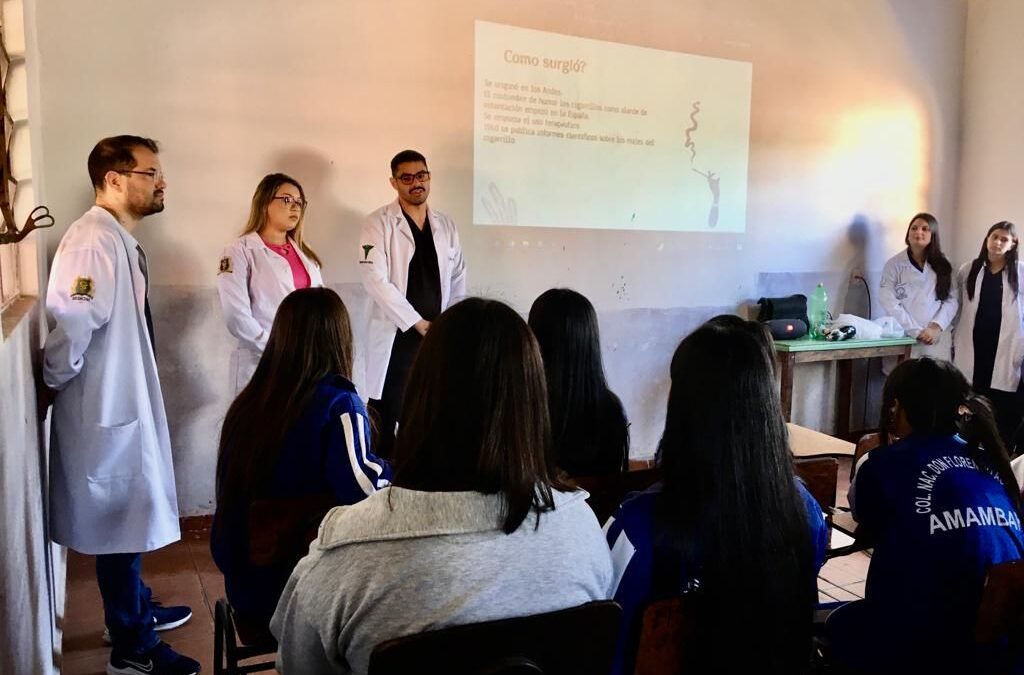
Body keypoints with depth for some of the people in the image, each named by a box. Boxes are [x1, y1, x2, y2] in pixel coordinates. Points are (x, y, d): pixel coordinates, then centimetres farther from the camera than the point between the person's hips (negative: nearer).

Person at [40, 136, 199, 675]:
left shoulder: (121, 240, 9)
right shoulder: (93, 242, -22)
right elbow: (70, 329, -27)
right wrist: (54, 384, -11)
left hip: (126, 399, 10)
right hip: (106, 407, -9)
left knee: (131, 515, 22)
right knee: (120, 522, 3)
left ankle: (136, 609, 41)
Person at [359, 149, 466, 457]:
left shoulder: (446, 225, 11)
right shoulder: (379, 223, -4)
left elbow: (457, 279, 14)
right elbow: (375, 279, -13)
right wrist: (418, 323, -14)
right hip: (396, 337, -4)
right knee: (384, 420, 1)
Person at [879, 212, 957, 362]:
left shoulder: (942, 266, 13)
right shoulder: (894, 264, 2)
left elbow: (951, 301, 6)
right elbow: (889, 303, -7)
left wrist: (936, 327, -10)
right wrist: (917, 331, -12)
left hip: (937, 340, 3)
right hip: (904, 339, -2)